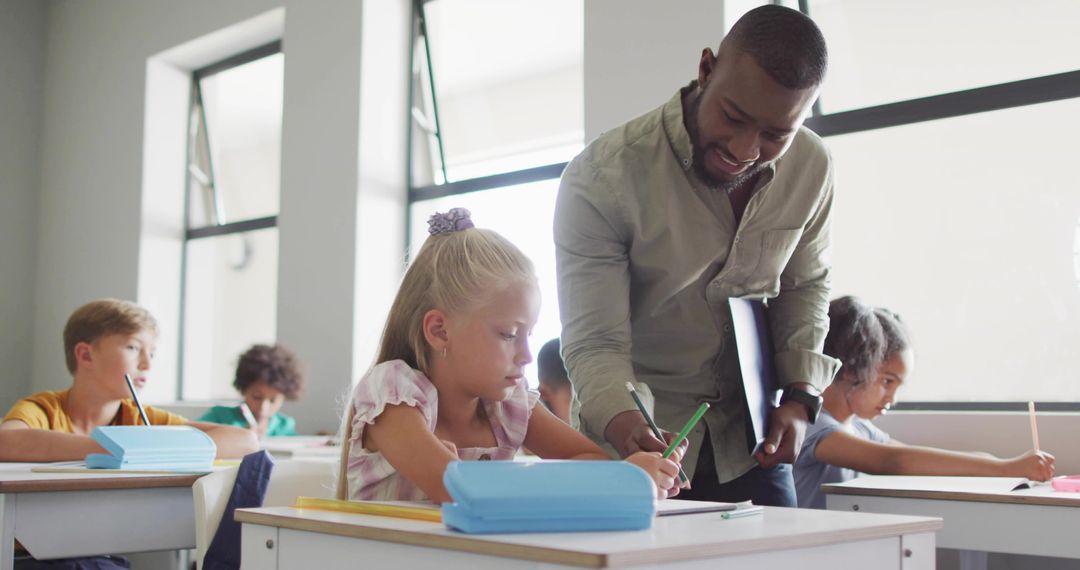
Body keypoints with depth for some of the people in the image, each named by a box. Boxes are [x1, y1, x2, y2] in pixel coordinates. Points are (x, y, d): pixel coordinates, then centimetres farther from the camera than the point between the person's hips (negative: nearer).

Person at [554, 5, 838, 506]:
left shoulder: (811, 167, -7)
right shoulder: (601, 180, -23)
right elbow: (595, 344, -22)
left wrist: (800, 398, -6)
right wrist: (625, 426, -42)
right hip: (639, 446, -3)